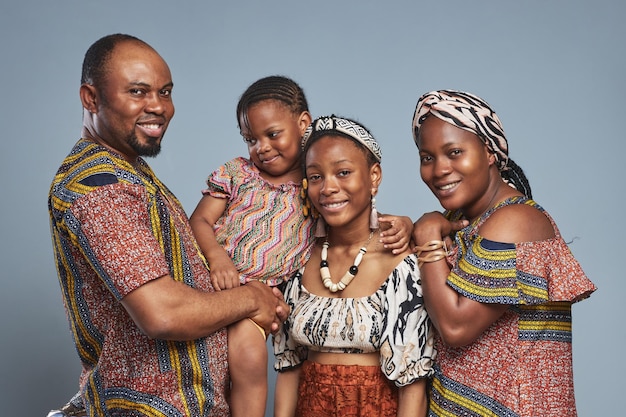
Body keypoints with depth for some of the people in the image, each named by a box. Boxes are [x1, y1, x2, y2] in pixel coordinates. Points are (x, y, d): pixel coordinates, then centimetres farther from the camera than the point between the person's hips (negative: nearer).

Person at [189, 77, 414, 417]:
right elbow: (200, 220, 3)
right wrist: (216, 256, -17)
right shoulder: (236, 173, 8)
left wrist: (399, 224, -11)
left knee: (249, 355, -21)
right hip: (213, 282, 2)